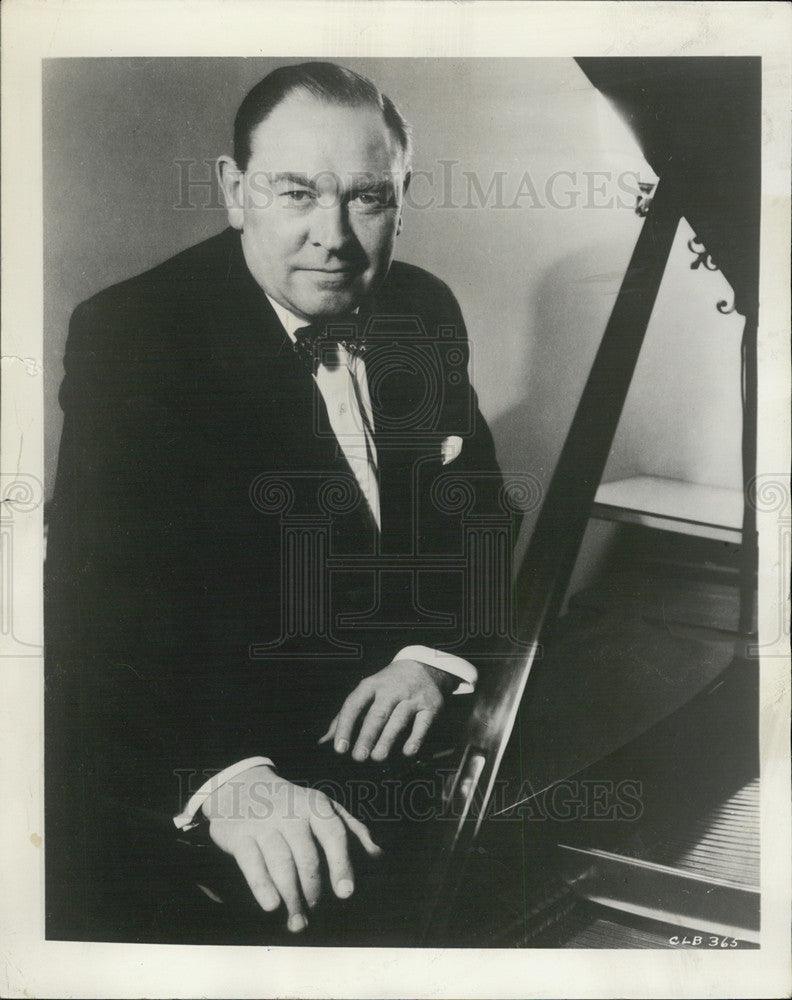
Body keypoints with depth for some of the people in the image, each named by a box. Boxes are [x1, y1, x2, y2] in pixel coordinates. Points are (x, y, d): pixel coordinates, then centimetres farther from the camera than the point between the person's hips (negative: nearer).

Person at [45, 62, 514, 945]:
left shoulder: (425, 312, 3)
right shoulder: (128, 339, -15)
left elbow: (477, 507, 10)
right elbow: (99, 616, -22)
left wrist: (435, 654, -10)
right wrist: (225, 778, -39)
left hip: (406, 731, 5)